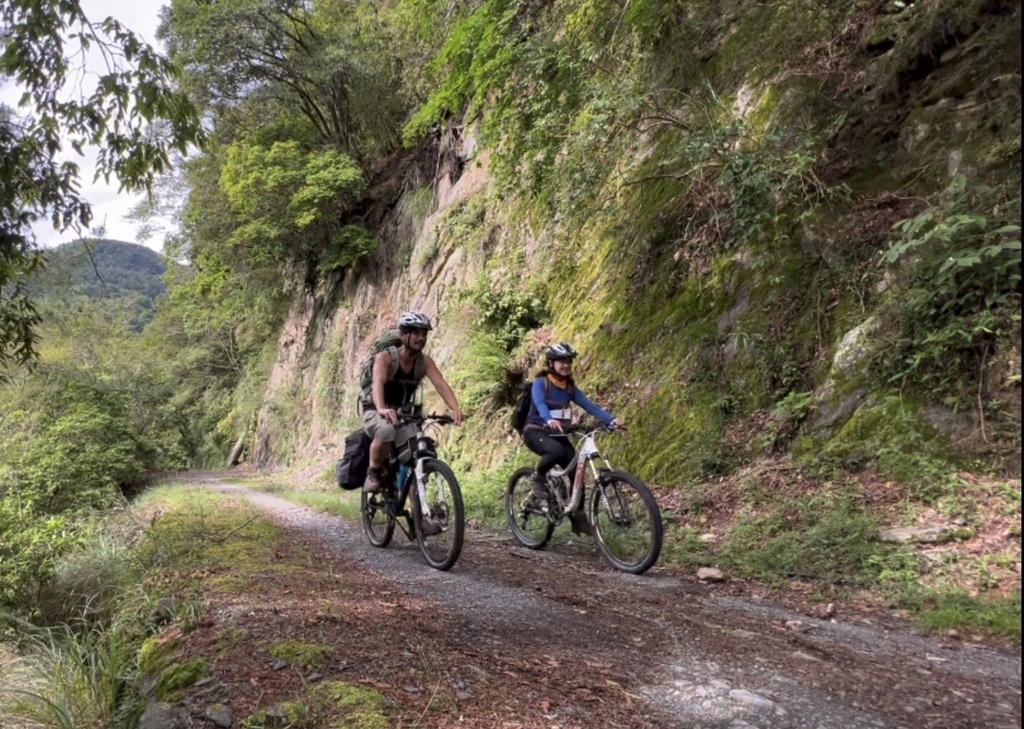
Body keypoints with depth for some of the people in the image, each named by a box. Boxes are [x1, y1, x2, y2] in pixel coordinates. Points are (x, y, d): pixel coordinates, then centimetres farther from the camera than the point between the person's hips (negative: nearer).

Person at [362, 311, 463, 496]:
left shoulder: (424, 361, -7)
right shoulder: (385, 357, -18)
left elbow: (440, 384, -22)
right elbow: (378, 383, -35)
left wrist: (455, 408, -41)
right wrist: (382, 409, -56)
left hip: (404, 416, 4)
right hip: (376, 414, -4)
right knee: (386, 430, -38)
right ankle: (374, 472, -14)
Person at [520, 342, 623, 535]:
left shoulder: (569, 387, 6)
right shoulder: (540, 383, -10)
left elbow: (588, 405, -5)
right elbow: (540, 404, -29)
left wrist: (611, 419, -21)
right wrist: (550, 420, -52)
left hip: (557, 434, 6)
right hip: (535, 432, -6)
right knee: (556, 451, -37)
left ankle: (577, 515, 7)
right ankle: (537, 480, -9)